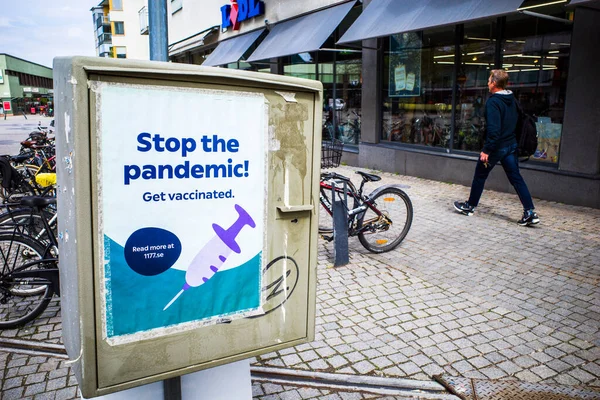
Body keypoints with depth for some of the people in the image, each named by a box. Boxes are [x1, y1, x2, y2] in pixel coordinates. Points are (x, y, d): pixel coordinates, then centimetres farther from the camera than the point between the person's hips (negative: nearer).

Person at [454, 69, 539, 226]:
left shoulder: (493, 102, -18)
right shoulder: (512, 100, 9)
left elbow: (493, 129, -25)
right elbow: (516, 121, 15)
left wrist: (486, 150, -22)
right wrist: (512, 139, 20)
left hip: (497, 146, -7)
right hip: (511, 144, 7)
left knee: (480, 176, 10)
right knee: (516, 178, 7)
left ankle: (470, 206, 24)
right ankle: (530, 212, 2)